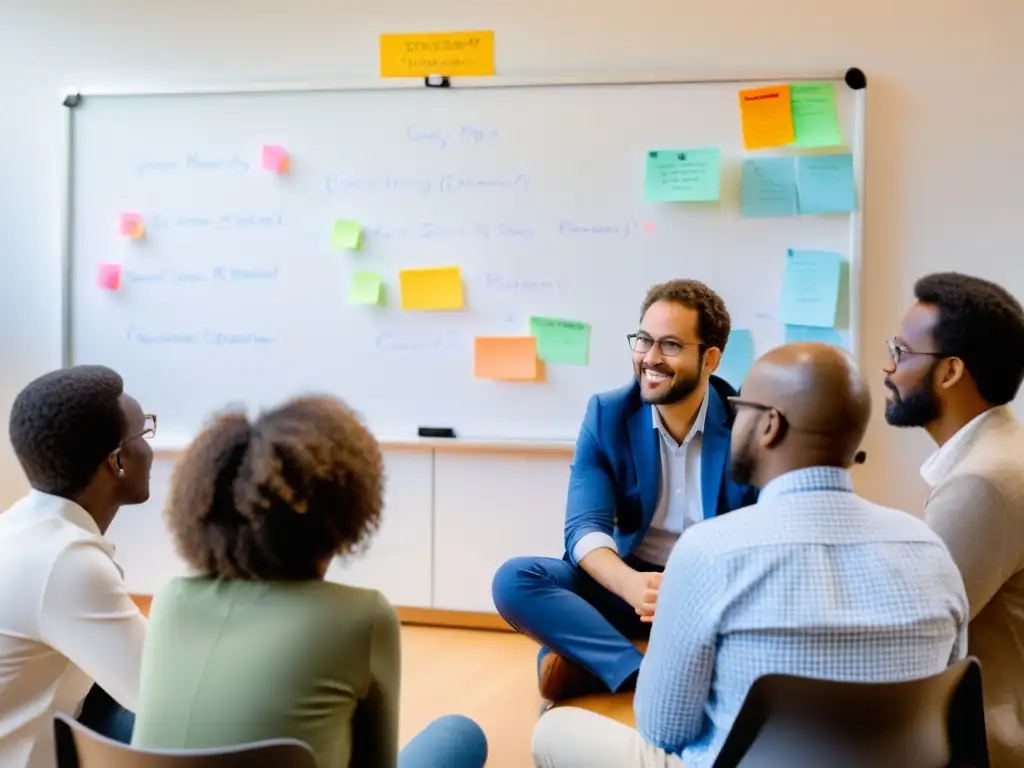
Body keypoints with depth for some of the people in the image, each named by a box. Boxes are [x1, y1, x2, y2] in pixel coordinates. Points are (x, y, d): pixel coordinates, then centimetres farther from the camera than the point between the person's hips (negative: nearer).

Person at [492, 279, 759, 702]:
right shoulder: (606, 414, -4)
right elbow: (585, 527, -12)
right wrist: (630, 585, -35)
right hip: (631, 584, 1)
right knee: (514, 579, -22)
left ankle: (586, 661, -30)